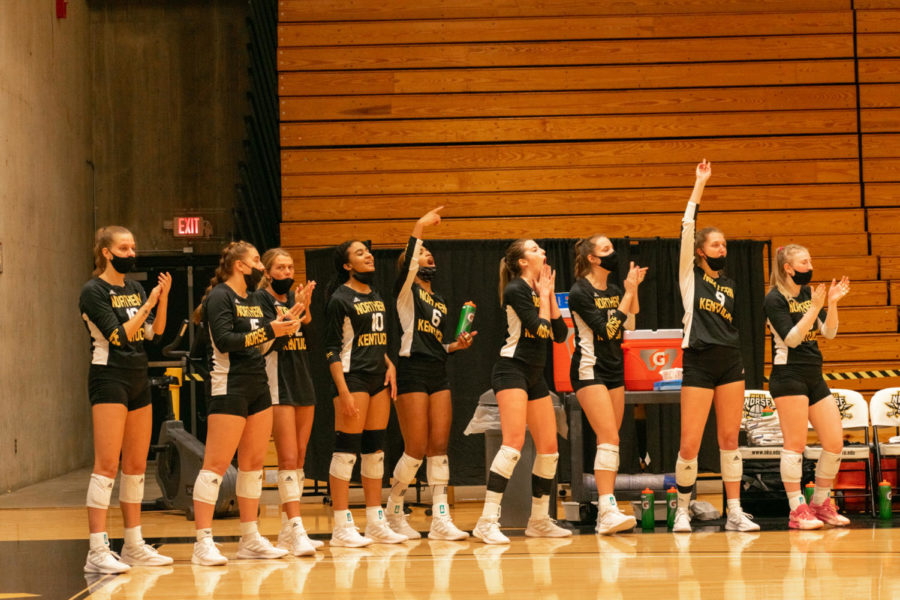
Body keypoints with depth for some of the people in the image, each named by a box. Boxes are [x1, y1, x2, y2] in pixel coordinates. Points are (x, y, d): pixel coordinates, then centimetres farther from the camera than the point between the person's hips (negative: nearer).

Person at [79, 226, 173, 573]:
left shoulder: (134, 288, 15)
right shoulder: (93, 291, -8)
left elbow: (155, 332, 9)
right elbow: (119, 335, -16)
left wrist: (163, 297, -4)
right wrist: (149, 304, -12)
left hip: (138, 380, 8)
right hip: (109, 379, -8)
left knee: (137, 465, 10)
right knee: (107, 465, -12)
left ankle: (134, 546, 16)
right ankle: (97, 551, -14)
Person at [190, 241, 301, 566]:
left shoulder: (253, 299, 18)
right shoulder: (219, 297, -8)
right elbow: (225, 340, -19)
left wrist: (284, 322, 8)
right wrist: (269, 330, -19)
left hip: (258, 386, 9)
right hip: (229, 387, -9)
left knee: (254, 462, 10)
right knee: (217, 464, -10)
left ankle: (250, 539, 17)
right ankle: (203, 542, -10)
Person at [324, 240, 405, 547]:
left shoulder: (376, 297, 17)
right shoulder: (340, 299, -7)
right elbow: (332, 349, -10)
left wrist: (389, 365, 7)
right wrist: (343, 392, -17)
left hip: (379, 379, 8)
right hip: (352, 379, -8)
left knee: (375, 449, 9)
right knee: (346, 449, -7)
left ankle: (376, 522, 14)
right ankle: (342, 527, -5)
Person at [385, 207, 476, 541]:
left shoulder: (440, 302, 22)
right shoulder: (407, 290, 3)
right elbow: (407, 265, -19)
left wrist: (457, 345, 6)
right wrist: (419, 228, -23)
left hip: (438, 375, 7)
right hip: (412, 373, -7)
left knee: (439, 446, 0)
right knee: (416, 449, -7)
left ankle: (440, 519, 0)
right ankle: (394, 513, 9)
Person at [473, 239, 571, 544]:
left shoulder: (539, 291, 16)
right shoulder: (516, 290, -9)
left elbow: (560, 334, 10)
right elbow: (540, 329, -17)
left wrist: (550, 295, 6)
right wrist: (544, 296, -3)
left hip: (534, 376, 9)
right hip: (512, 369, -9)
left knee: (549, 447, 7)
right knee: (514, 442, -22)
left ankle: (539, 520, 19)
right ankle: (487, 522, -24)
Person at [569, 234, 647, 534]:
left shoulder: (614, 290, 11)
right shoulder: (579, 292, -11)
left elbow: (631, 325, 3)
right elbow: (606, 328, -18)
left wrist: (634, 289, -2)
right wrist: (629, 293, -15)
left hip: (614, 369, 8)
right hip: (590, 370, -8)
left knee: (609, 441, 6)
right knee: (609, 438, -19)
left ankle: (606, 514, 8)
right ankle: (608, 510, -25)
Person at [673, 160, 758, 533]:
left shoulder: (729, 284, 17)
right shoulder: (689, 275, 4)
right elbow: (688, 227, -5)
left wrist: (739, 363, 14)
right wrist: (700, 185, -5)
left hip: (730, 362, 4)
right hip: (698, 362, -4)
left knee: (729, 439, 4)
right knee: (689, 444, -6)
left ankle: (735, 512, 6)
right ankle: (682, 510, 9)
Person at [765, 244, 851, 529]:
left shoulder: (808, 293, 14)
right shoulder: (775, 299, -6)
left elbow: (829, 332, 9)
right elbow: (791, 338, -16)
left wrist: (832, 303, -5)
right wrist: (815, 308, -20)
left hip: (815, 377, 7)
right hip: (789, 376, -7)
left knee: (835, 443, 4)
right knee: (795, 444, -7)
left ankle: (821, 503, 18)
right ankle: (798, 511, -2)